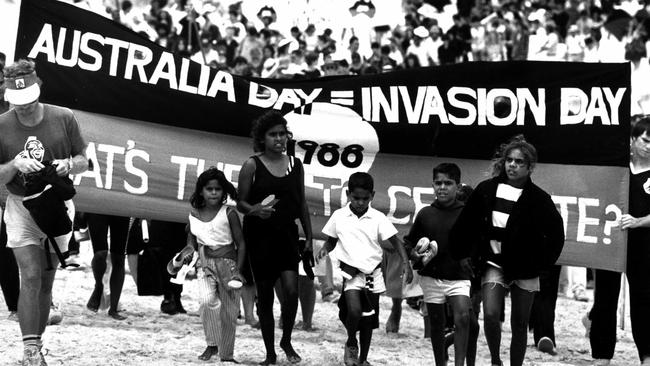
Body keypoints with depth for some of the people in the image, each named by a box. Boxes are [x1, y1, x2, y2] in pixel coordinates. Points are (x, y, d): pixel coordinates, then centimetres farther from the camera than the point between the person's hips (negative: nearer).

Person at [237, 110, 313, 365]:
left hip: (286, 233, 2)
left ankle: (286, 341, 9)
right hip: (260, 235, -2)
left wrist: (309, 237, 12)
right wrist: (254, 210, -24)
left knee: (291, 289, -13)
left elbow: (302, 203, 13)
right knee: (265, 295, 4)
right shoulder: (252, 166, -4)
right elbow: (241, 202, -1)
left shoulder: (295, 165, 7)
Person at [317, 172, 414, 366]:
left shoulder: (378, 218, -4)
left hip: (373, 274, 2)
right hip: (351, 272, -1)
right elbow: (331, 240, 11)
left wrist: (406, 263, -18)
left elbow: (396, 241, -4)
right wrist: (325, 248, -11)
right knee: (354, 311, -23)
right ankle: (351, 344, 7)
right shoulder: (339, 216, -1)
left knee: (368, 320, 9)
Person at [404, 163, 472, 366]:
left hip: (459, 277, -3)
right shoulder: (425, 214, 4)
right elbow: (408, 241, 14)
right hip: (431, 278, 3)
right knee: (436, 324, 11)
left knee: (462, 317, -23)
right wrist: (414, 253, -5)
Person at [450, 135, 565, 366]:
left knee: (519, 325, 6)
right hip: (493, 262, 1)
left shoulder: (538, 199, -6)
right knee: (490, 315, -15)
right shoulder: (487, 190, 0)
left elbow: (556, 233, 0)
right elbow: (465, 223, 10)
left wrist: (542, 262, -5)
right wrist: (461, 253, 9)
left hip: (524, 267, 0)